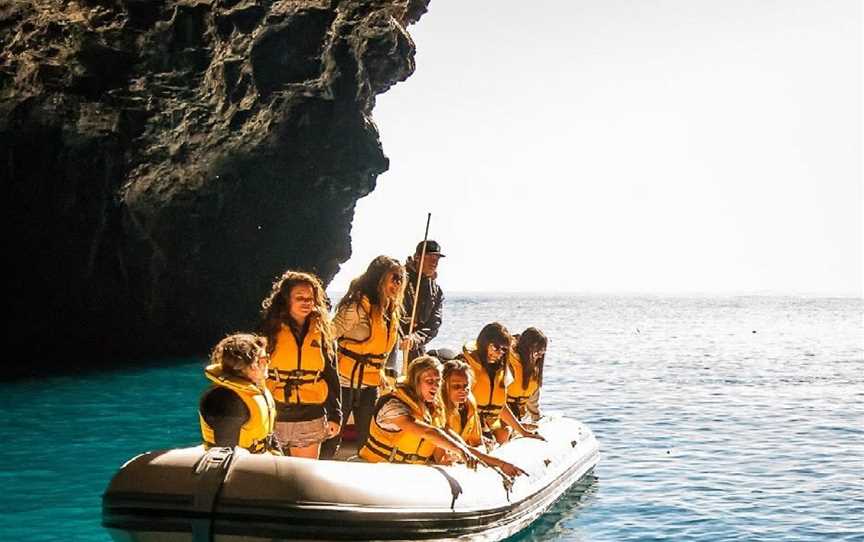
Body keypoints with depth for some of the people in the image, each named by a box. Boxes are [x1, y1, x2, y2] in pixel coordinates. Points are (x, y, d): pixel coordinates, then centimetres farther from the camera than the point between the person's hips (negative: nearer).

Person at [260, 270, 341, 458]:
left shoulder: (322, 333, 6)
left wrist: (334, 415, 7)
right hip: (273, 417, -2)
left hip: (311, 420, 2)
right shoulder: (270, 330, -2)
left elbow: (331, 377, 10)